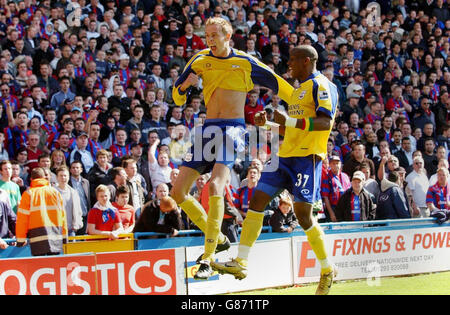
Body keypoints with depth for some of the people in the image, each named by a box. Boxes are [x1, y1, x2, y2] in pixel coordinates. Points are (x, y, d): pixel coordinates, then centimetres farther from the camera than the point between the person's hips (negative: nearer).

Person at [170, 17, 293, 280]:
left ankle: (209, 259, -25)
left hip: (232, 129, -5)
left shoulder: (245, 62, 0)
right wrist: (186, 84, -8)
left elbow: (278, 84, 7)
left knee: (216, 186, -27)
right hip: (208, 129, 5)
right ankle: (217, 237, 20)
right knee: (178, 192, -1)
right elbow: (178, 98, 14)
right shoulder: (200, 60, 10)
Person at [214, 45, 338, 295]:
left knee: (303, 214, -10)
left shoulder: (321, 85, -6)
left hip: (307, 156, -9)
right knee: (257, 200, -2)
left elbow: (325, 122, -19)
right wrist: (268, 124, 18)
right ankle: (240, 263, -3)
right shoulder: (299, 89, 24)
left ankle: (327, 270, 6)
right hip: (286, 155, 9)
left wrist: (289, 121, -26)